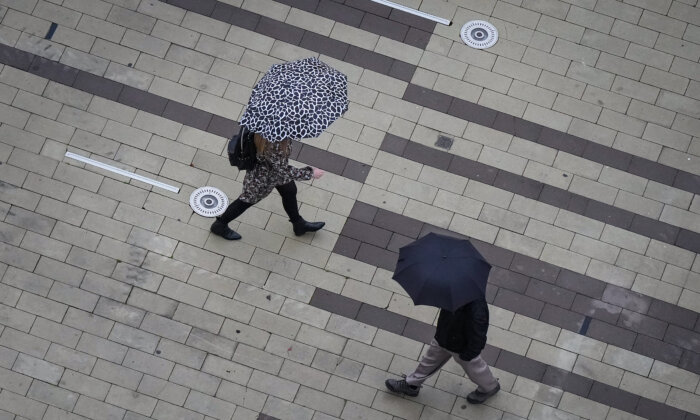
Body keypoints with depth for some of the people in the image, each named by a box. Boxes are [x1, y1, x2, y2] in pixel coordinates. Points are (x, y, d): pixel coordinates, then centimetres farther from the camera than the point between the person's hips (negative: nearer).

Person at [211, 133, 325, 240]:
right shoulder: (274, 145, -46)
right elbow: (282, 171, -34)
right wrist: (310, 173, -25)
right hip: (263, 176, -7)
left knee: (290, 191, 25)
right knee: (249, 199, 18)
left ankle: (299, 225, 53)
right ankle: (220, 225, 44)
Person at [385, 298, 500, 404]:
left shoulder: (476, 312, -47)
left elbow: (477, 339, -33)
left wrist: (466, 355, -19)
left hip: (462, 347, -6)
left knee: (473, 367, 26)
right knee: (431, 359, 27)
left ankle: (490, 387, 59)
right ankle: (411, 385, 52)